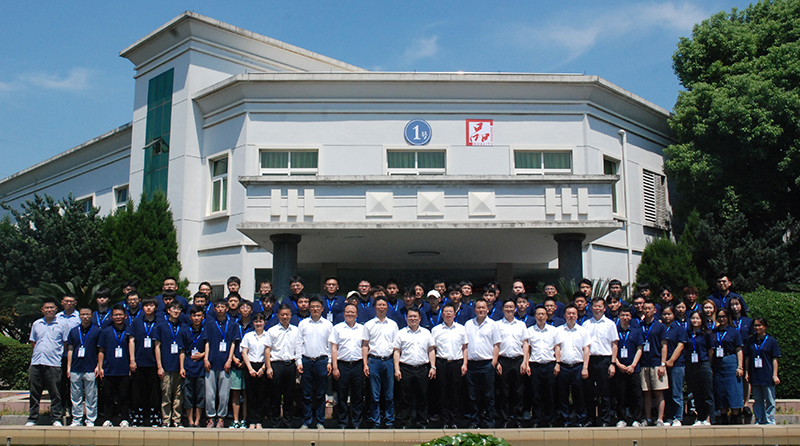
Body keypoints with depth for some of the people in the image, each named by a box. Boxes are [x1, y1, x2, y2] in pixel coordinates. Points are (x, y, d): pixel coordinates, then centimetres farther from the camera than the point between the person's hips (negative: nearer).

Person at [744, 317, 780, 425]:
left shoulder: (771, 341, -1)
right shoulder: (750, 341, 8)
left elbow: (775, 359, -2)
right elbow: (747, 358, 11)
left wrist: (775, 375, -6)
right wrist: (747, 373, 6)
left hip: (767, 375, -3)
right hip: (755, 376, 3)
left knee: (770, 400, 2)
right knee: (757, 400, 9)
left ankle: (770, 421, 9)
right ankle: (759, 421, 16)